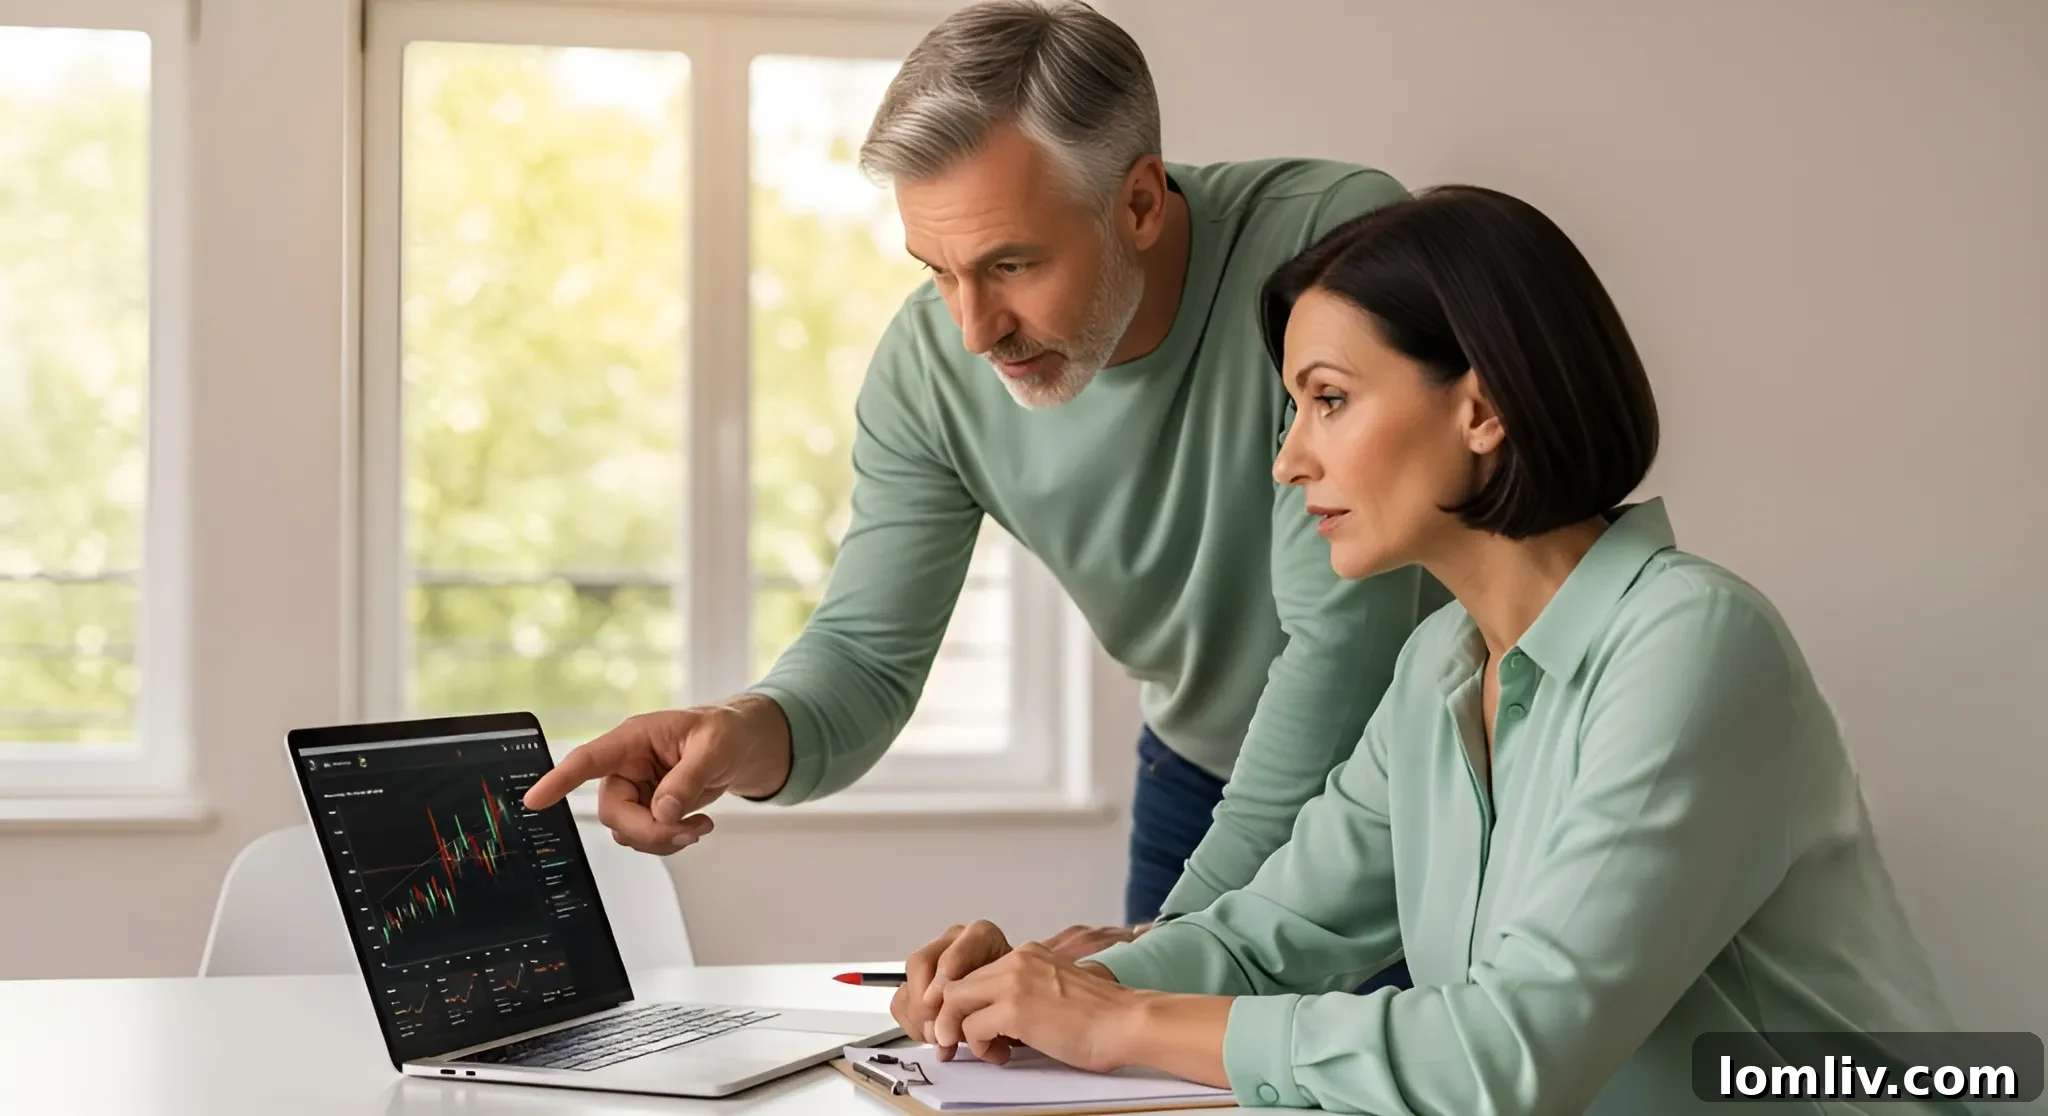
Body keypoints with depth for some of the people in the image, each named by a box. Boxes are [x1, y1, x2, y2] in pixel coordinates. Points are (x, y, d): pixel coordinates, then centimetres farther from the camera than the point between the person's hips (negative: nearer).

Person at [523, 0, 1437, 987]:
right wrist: (749, 737, -37)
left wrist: (1190, 926, -32)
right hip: (1200, 771, 4)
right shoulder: (929, 366, -16)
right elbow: (869, 653, -13)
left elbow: (1341, 633, -32)